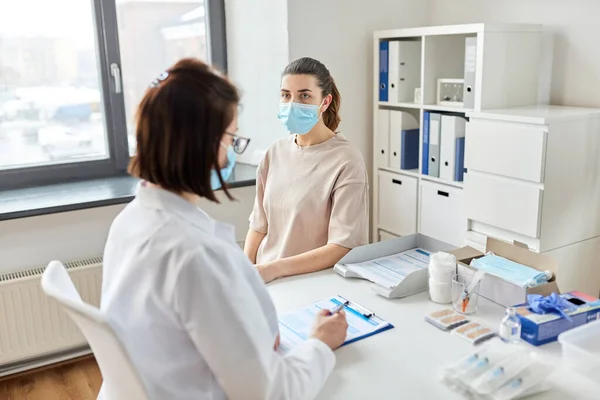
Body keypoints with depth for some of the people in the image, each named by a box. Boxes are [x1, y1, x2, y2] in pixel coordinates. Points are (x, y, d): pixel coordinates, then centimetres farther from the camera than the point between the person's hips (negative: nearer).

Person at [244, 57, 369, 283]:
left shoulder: (346, 161, -11)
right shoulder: (275, 153, 6)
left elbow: (343, 247, -15)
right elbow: (259, 225, 11)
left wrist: (274, 269, -20)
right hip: (262, 278, 5)